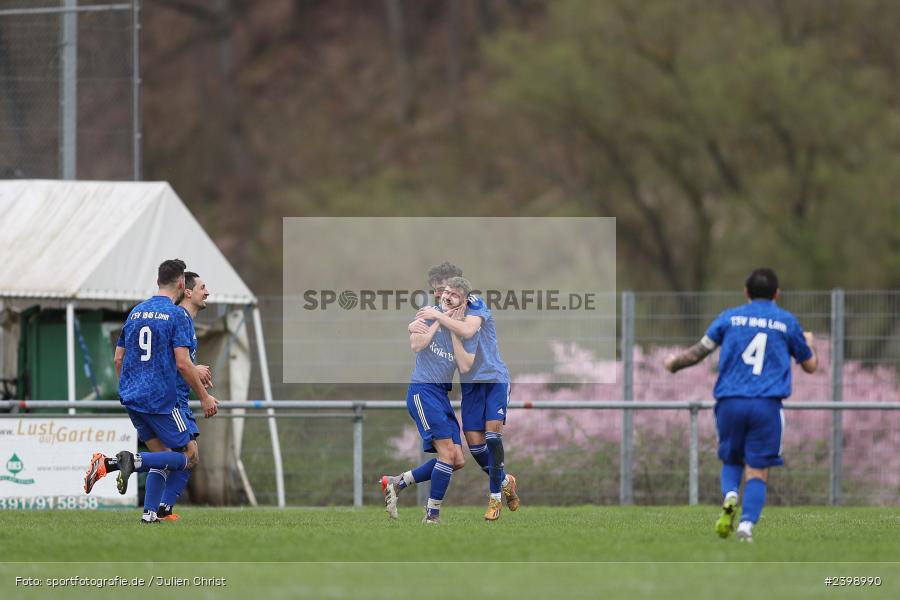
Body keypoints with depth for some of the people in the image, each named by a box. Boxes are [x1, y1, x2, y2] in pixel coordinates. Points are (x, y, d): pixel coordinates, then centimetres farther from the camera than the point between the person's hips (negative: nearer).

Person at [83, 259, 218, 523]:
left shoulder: (135, 312, 13)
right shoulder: (176, 315, -8)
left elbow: (118, 359, 16)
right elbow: (183, 363, -15)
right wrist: (204, 397, -5)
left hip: (132, 396, 7)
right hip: (160, 399, -7)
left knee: (161, 455, 17)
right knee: (189, 457, 0)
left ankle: (150, 512, -4)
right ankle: (133, 461, -23)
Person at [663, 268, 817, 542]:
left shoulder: (731, 317, 11)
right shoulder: (787, 322, 11)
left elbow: (699, 351, 6)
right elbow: (810, 365, 20)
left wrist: (675, 362, 27)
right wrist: (808, 343, 42)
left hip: (729, 402, 1)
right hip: (767, 405, -1)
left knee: (731, 461, 19)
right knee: (757, 472, 1)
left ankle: (729, 496, -11)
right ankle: (747, 525, -20)